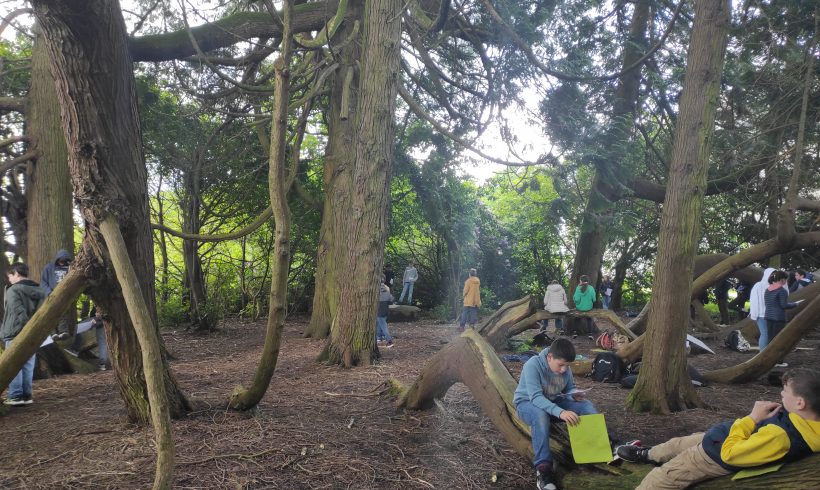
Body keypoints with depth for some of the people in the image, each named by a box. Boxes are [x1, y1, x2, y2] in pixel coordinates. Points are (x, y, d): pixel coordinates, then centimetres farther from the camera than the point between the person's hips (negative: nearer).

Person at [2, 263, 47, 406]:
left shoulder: (13, 290, -11)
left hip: (16, 334, -6)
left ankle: (15, 396, 0)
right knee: (28, 365, 10)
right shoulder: (40, 291, 11)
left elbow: (20, 312, -20)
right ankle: (27, 395, 12)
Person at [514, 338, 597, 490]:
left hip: (554, 402, 6)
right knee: (540, 413, -41)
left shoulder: (565, 367, -10)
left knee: (586, 405, -14)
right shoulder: (533, 365, -30)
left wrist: (574, 395, -19)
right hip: (527, 403, -6)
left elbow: (570, 388, 7)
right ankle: (543, 468, -41)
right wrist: (560, 412, -51)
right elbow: (536, 397, -38)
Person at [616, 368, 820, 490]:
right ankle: (647, 454, 59)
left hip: (716, 455, -9)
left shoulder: (780, 435, -41)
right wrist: (772, 414, -11)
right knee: (677, 443, 33)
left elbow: (729, 453, -32)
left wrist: (752, 418, -26)